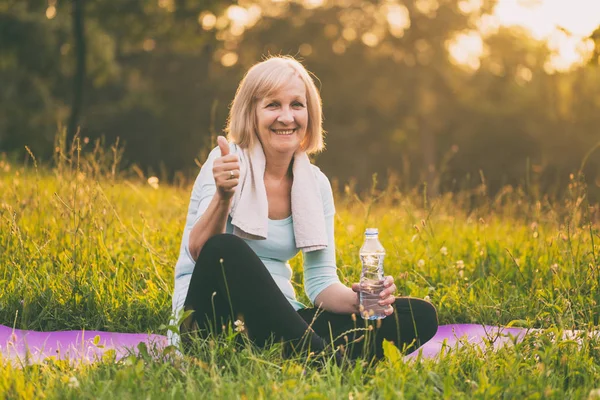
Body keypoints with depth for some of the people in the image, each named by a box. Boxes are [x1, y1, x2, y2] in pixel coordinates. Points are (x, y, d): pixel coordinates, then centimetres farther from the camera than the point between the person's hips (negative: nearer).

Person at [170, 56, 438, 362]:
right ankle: (328, 361, -33)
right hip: (210, 320, -5)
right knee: (226, 250, -38)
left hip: (277, 322, 5)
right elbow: (199, 252, -20)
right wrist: (223, 196, -38)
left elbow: (320, 282, 4)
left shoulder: (315, 184, 7)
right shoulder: (228, 163, -7)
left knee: (420, 316, -11)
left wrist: (357, 300, -18)